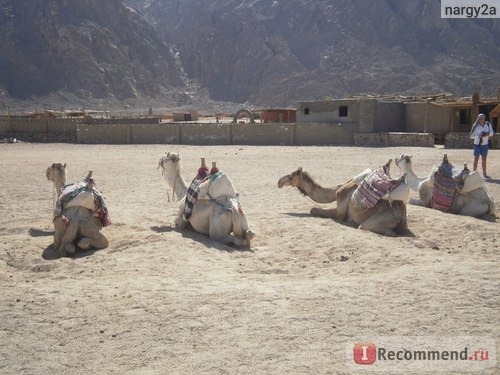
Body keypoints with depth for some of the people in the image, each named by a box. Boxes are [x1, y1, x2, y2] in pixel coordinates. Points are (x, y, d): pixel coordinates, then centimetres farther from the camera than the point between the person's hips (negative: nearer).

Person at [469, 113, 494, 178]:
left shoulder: (488, 124, -4)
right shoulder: (476, 126, -11)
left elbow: (491, 133, -4)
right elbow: (471, 136, -11)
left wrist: (487, 134, -24)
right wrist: (479, 136, -25)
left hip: (485, 144, 3)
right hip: (477, 144, -3)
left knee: (484, 159, 10)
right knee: (476, 159, -3)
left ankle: (484, 174, 18)